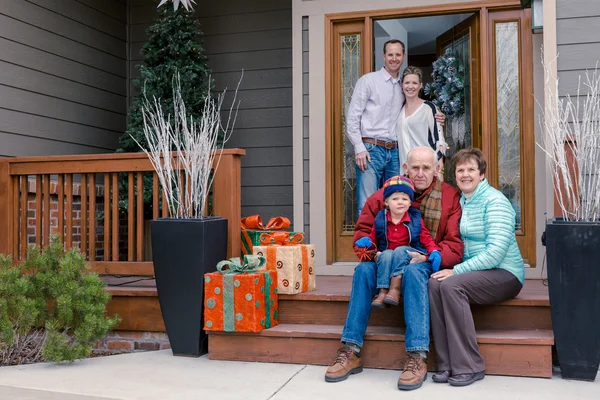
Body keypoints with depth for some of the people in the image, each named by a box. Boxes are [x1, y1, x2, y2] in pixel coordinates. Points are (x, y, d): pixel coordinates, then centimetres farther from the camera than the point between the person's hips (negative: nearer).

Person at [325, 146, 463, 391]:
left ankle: (417, 358, -39)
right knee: (364, 269, -26)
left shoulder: (450, 196, -4)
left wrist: (427, 256, -26)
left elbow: (455, 245, -10)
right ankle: (351, 352, -25)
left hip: (425, 266, -3)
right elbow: (363, 229, 5)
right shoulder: (386, 192, 2)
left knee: (414, 272, -36)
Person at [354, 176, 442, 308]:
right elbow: (373, 238, 13)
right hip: (386, 258, 1)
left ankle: (395, 289, -35)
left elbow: (426, 239, 3)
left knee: (400, 250, -32)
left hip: (409, 256, -1)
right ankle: (383, 291, -36)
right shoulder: (380, 219, 5)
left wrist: (434, 251, -16)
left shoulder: (415, 219, 2)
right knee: (387, 254, -31)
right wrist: (367, 241, -10)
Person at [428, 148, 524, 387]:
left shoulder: (494, 201, -11)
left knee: (451, 285, -30)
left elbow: (496, 251, -20)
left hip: (504, 274, -6)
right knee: (435, 283, -22)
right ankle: (448, 365, -18)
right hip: (476, 272, 6)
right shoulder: (459, 202, 13)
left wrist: (457, 270, -22)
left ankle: (469, 367, -22)